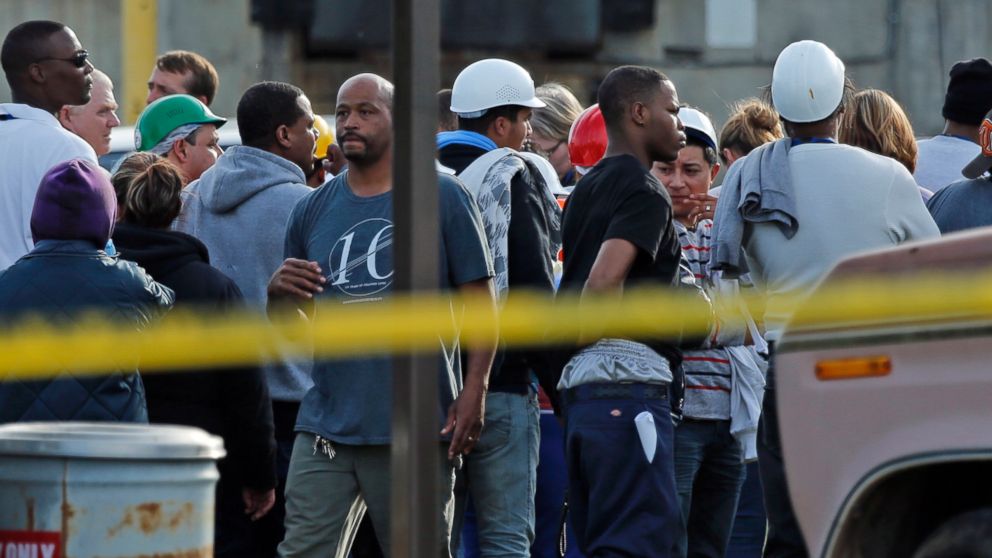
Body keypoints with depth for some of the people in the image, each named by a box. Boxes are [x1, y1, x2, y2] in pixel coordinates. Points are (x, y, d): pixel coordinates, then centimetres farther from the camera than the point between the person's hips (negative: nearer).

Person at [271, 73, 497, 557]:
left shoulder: (443, 198, 0)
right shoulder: (313, 210, 12)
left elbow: (480, 302, -1)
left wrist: (474, 391, -13)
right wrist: (278, 292, -6)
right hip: (326, 423, 3)